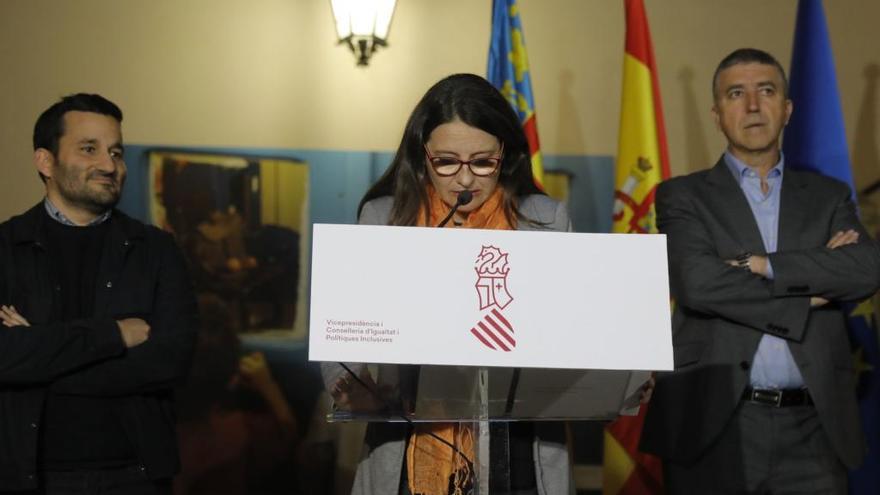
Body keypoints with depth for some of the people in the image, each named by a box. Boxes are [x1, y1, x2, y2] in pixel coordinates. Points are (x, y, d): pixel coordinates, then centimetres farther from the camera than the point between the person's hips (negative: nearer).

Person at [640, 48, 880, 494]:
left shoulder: (828, 197, 13)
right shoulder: (683, 196, 5)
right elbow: (697, 283, -13)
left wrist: (764, 265, -13)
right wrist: (808, 294, -6)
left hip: (812, 428, 2)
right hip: (715, 425, -2)